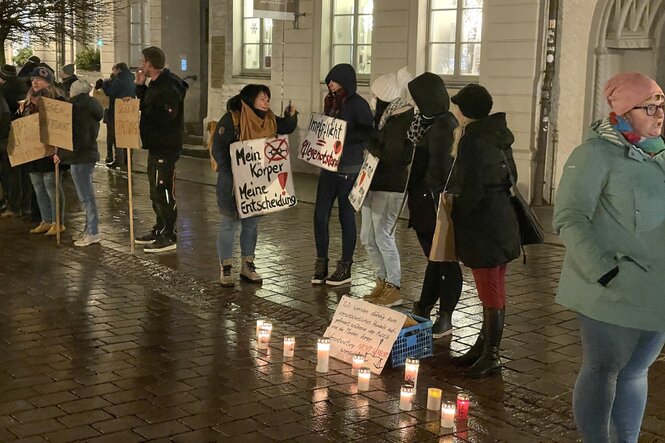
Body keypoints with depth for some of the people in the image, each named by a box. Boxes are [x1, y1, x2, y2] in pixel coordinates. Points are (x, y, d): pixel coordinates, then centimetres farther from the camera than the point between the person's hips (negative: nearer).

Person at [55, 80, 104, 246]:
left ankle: (93, 233, 1)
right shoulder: (89, 107, 11)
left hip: (81, 158, -10)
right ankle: (89, 229, 23)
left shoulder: (79, 109, -16)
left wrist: (62, 154, -12)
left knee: (86, 197, -4)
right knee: (87, 195, 16)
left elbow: (78, 140, -20)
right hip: (89, 155, 10)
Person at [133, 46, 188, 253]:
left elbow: (164, 118, -24)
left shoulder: (168, 87, -19)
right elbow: (146, 106, 17)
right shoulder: (156, 83, 14)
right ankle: (160, 230, 29)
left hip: (166, 147, -11)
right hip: (156, 145, 11)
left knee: (163, 191, -7)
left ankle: (169, 237, 0)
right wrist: (140, 86, 7)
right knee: (156, 190, 18)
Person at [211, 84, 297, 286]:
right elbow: (218, 149, -16)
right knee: (230, 222, 0)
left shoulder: (268, 120, 1)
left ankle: (247, 265, 24)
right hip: (232, 180, -6)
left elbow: (287, 128, 14)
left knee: (252, 222, 12)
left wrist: (291, 115, -6)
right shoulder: (231, 120, -16)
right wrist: (230, 172, -23)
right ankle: (226, 268, 11)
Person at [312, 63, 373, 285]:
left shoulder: (358, 104, -10)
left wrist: (344, 137, -23)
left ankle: (345, 269, 16)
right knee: (320, 216, 5)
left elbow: (369, 132, -17)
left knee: (346, 217, 4)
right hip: (329, 167, 7)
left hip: (349, 169, -7)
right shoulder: (331, 102, 11)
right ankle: (321, 264, 18)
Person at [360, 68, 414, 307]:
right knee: (367, 237, 13)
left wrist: (369, 144, -11)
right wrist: (372, 145, -1)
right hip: (375, 184, 9)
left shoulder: (402, 119, -16)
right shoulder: (387, 115, 12)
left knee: (383, 236, -3)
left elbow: (391, 155, -22)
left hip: (390, 187, -9)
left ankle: (394, 289, 7)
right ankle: (382, 282, 26)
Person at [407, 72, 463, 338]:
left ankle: (445, 318, 11)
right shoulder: (431, 122, 10)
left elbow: (440, 171, -22)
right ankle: (423, 308, 29)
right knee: (434, 257, 17)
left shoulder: (443, 126, -19)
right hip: (424, 204, 9)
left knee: (444, 260, 1)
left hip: (436, 205, -9)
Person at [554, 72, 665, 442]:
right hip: (613, 292, -6)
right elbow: (569, 218, -17)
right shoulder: (597, 153, -11)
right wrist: (603, 271, -25)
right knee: (603, 371, 5)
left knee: (635, 372, 16)